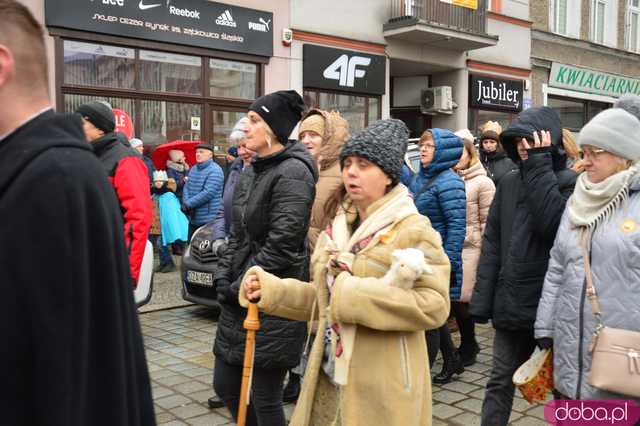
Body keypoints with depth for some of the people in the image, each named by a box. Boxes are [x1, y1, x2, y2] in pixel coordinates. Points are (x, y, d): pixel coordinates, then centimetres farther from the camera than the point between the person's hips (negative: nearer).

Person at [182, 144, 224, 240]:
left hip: (208, 220, -8)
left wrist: (188, 204, -15)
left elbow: (208, 193, -21)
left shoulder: (215, 171, -13)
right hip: (193, 218, 8)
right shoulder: (193, 169, 14)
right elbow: (186, 187, 10)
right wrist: (185, 203, -10)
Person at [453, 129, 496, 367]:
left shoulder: (483, 183, -2)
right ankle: (468, 345, 27)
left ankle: (468, 348, 16)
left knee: (461, 299, -3)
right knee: (452, 298, 8)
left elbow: (487, 221, -3)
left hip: (470, 247, -5)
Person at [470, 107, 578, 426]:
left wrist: (539, 165, -19)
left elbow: (552, 224, -26)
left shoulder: (570, 182, -5)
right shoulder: (508, 184, 8)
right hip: (510, 301, 4)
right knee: (500, 381, 10)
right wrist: (481, 299, 0)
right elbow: (491, 244, 6)